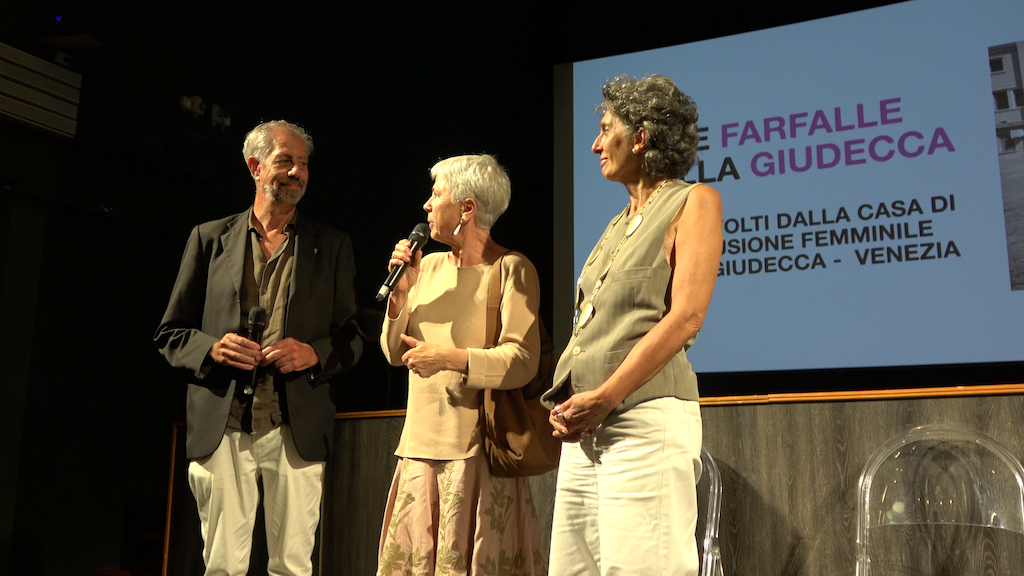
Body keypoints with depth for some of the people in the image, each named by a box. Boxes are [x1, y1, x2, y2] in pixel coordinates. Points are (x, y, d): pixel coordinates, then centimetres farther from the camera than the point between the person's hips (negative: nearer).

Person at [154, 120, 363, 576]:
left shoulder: (331, 246, 12)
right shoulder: (210, 238, 12)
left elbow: (351, 337, 12)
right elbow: (170, 333, 12)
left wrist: (314, 353, -9)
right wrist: (211, 348, -10)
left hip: (296, 430, 0)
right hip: (222, 428, 0)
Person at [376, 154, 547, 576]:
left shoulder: (511, 269, -6)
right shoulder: (430, 266, 12)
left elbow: (522, 362, -14)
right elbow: (395, 353, 12)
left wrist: (449, 358, -22)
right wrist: (401, 292, -1)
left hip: (475, 449, -6)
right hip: (419, 446, 6)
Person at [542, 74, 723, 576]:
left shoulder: (693, 202, 0)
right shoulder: (618, 224, 22)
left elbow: (686, 316, -12)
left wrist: (605, 397, -18)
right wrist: (564, 401, 4)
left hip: (646, 417, -8)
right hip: (584, 427, 8)